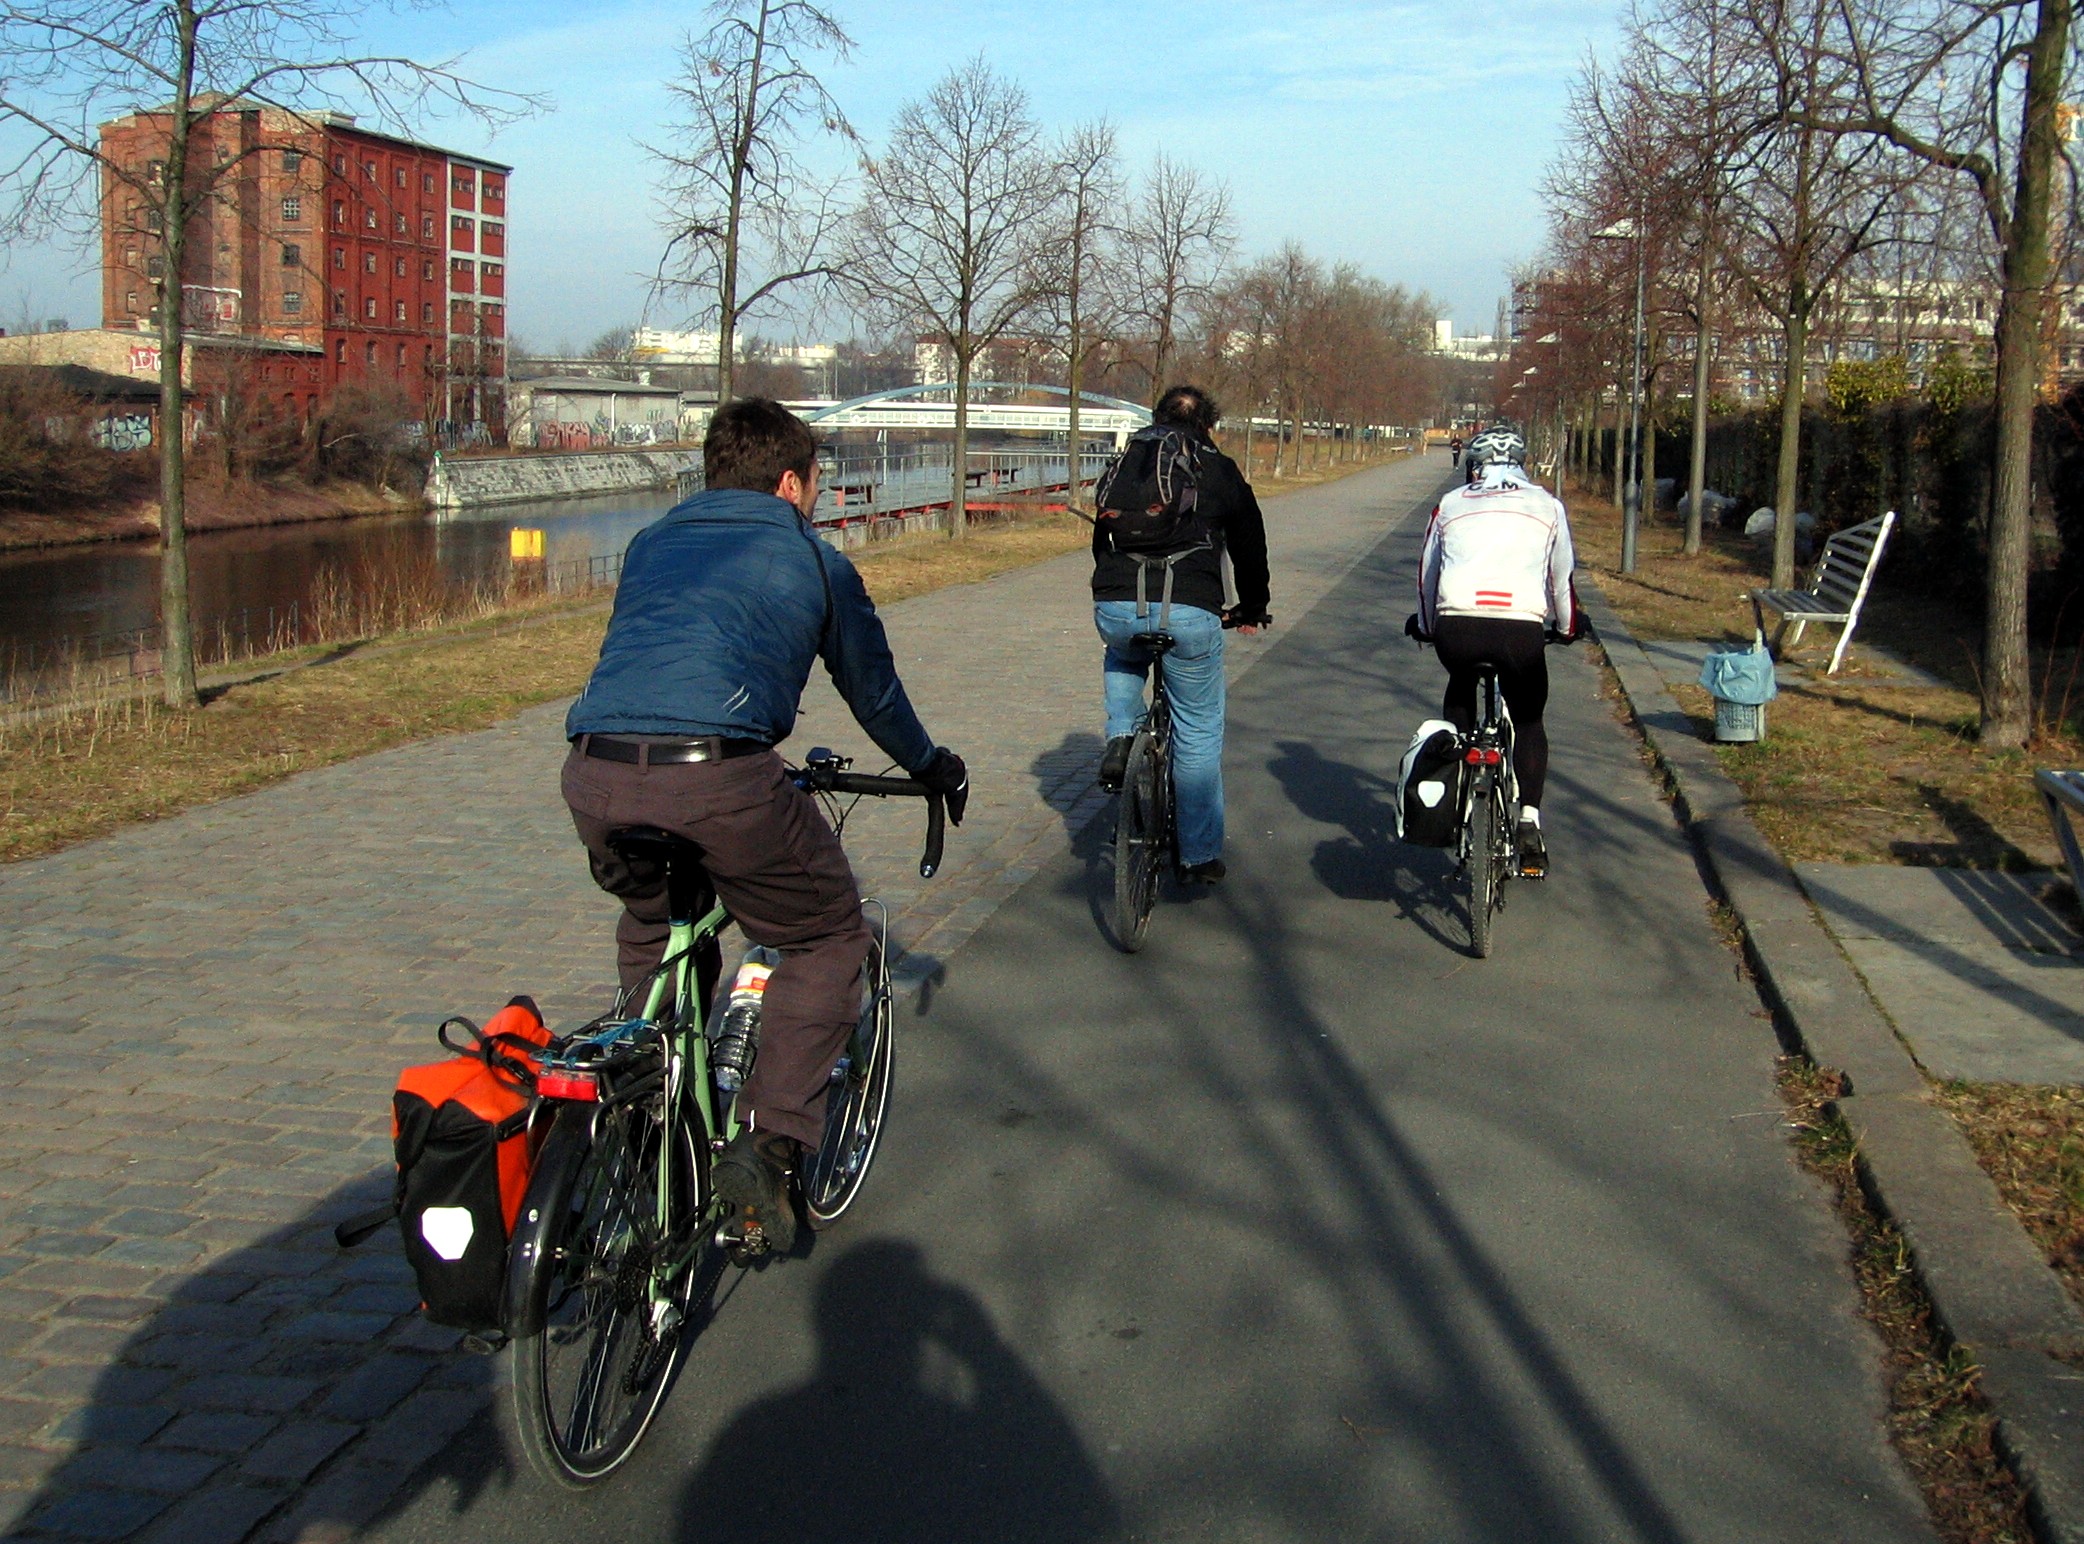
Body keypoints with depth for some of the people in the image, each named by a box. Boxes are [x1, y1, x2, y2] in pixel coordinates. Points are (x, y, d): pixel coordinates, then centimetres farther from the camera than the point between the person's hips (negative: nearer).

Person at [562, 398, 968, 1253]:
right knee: (829, 938, 16)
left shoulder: (651, 543, 29)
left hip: (594, 776, 5)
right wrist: (932, 766, 49)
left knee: (650, 928, 34)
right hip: (717, 777, -5)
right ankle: (768, 1144, 4)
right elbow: (873, 689, 30)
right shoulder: (811, 560, 18)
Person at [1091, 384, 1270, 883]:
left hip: (1116, 610, 3)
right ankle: (1200, 856, 17)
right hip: (1189, 614, -2)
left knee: (1124, 658, 40)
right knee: (1199, 737, 11)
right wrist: (1252, 608, 37)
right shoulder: (1220, 471, 13)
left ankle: (1120, 739, 17)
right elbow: (1250, 546, 20)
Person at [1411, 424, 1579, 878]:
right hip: (1521, 630, 0)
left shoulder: (1451, 504, 21)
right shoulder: (1547, 506, 20)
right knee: (1528, 722, 20)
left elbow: (1427, 573, 29)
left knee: (1460, 692, 33)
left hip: (1455, 627, 1)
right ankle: (1529, 822, 5)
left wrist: (1426, 625, 46)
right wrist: (1567, 628, 43)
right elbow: (1561, 579, 25)